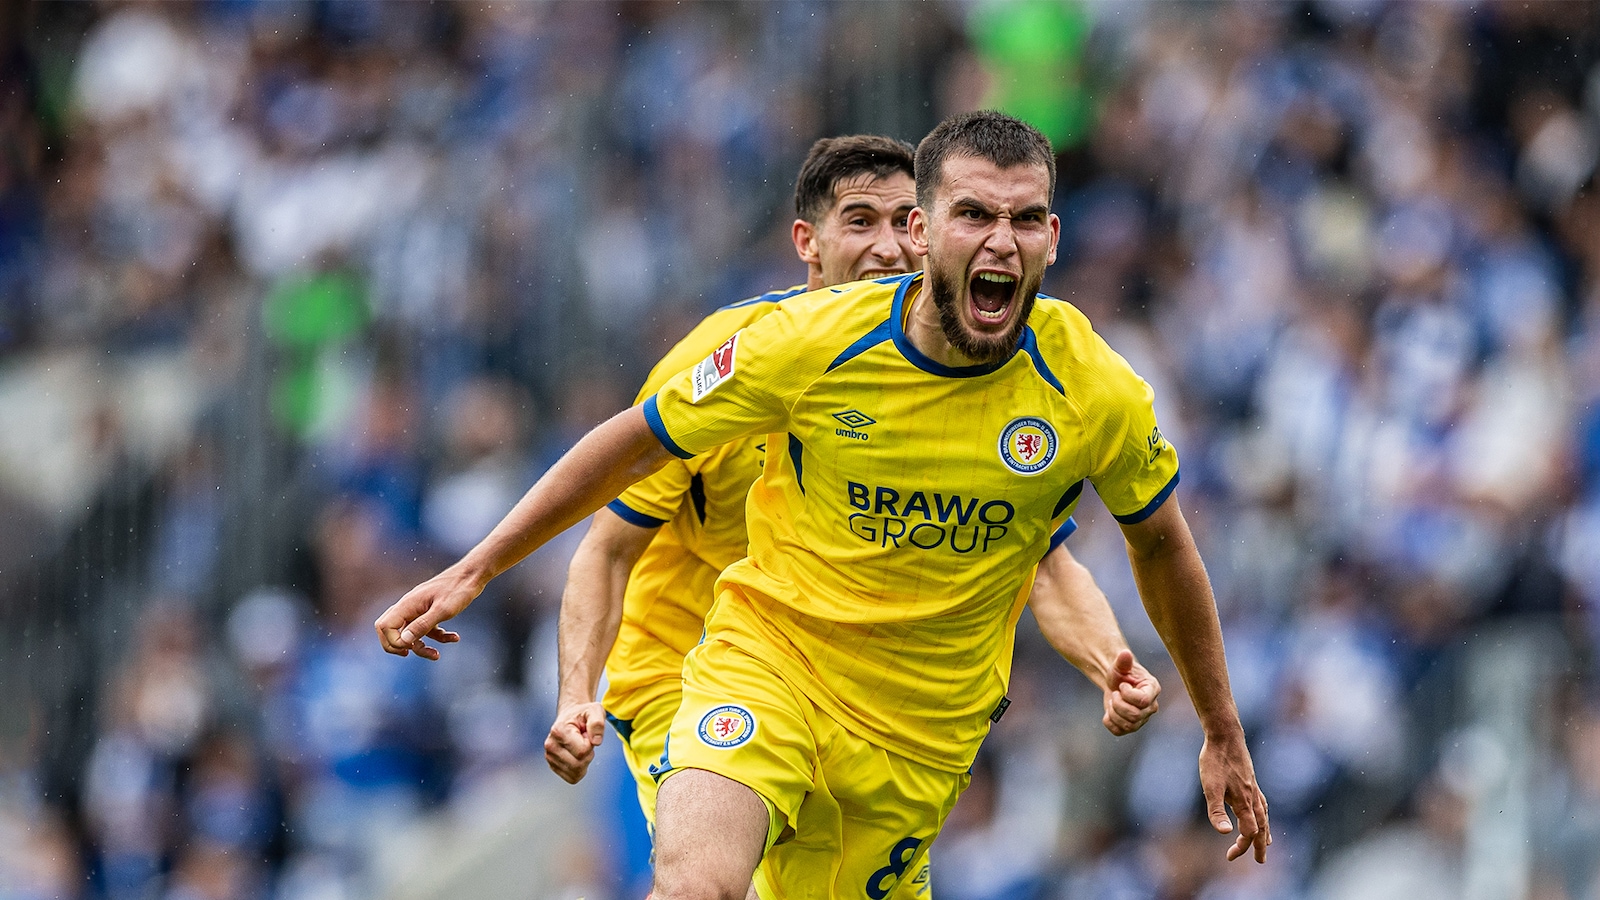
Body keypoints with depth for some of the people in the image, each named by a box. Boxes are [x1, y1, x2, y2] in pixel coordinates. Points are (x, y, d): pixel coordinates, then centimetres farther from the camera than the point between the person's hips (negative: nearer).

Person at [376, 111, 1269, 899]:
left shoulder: (1095, 392, -9)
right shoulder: (816, 342, -14)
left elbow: (1162, 543, 10)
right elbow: (635, 444, 1)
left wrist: (1224, 734, 19)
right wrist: (475, 569, 1)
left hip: (922, 733, 2)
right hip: (767, 659, -2)